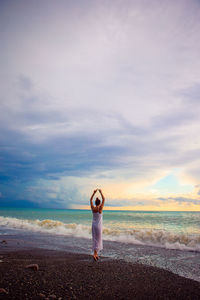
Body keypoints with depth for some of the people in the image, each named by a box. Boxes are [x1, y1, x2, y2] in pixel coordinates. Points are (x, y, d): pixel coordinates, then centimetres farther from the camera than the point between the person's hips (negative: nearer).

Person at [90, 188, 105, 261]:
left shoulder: (93, 208, -3)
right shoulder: (100, 208, -13)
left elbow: (90, 200, 11)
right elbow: (103, 199, -6)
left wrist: (94, 193, 12)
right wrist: (101, 192, 2)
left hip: (93, 225, 5)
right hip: (98, 225, -5)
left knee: (95, 239, 12)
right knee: (98, 239, 0)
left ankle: (96, 254, 18)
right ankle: (95, 254, -10)